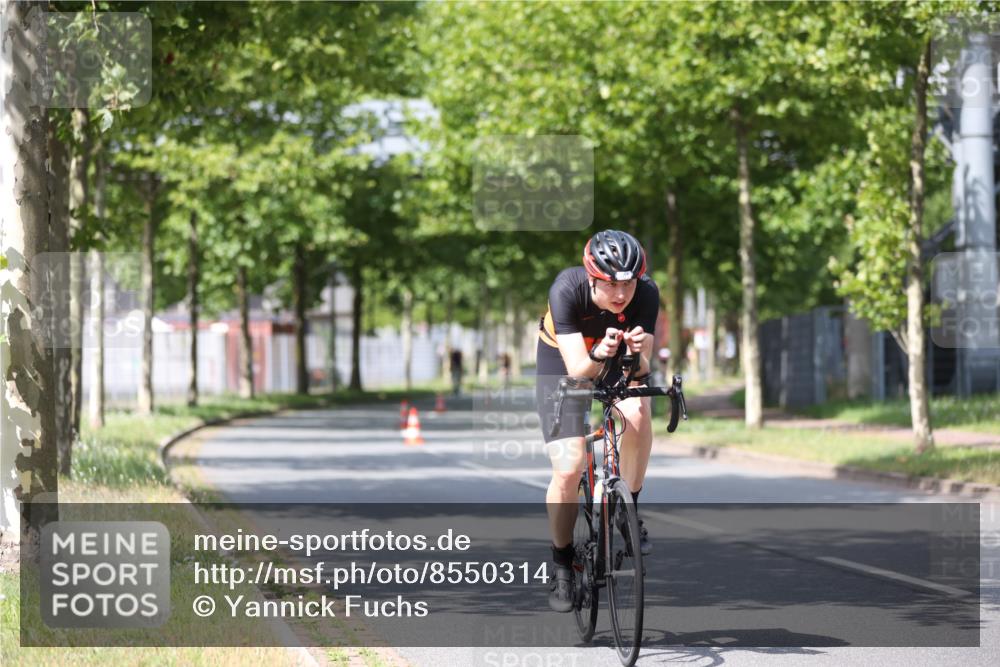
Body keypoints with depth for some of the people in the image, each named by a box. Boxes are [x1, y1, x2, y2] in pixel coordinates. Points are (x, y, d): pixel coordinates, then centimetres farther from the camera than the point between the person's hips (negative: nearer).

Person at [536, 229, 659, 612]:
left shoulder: (646, 293, -28)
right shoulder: (566, 290, -34)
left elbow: (641, 369, -28)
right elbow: (578, 369, -36)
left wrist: (636, 354, -50)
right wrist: (599, 355, -56)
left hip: (621, 361, 2)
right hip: (563, 360, -2)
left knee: (637, 412, -32)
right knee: (568, 469, -14)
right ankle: (562, 561, 8)